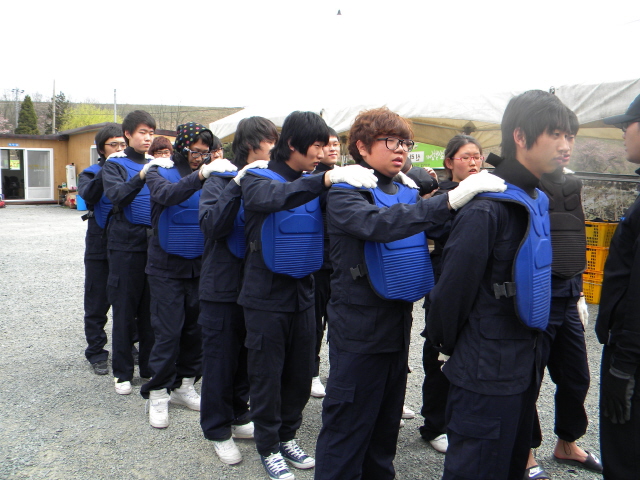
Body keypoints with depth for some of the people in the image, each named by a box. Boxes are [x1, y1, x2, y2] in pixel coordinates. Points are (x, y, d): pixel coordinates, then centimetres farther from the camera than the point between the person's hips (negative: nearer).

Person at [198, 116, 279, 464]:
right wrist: (239, 184, -26)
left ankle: (238, 417, 36)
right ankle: (217, 429, 24)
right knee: (221, 358, 7)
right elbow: (211, 225, -22)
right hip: (223, 287, -4)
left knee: (248, 356, 16)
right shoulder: (221, 181, -7)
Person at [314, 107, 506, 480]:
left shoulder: (407, 191, 9)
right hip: (359, 327, -7)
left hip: (398, 321, 7)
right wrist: (450, 200, -40)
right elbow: (379, 224, -32)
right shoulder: (345, 194, -12)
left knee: (388, 419, 20)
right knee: (349, 424, 4)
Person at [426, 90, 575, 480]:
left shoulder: (537, 201, 8)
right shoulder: (488, 208, -21)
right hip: (486, 374, -8)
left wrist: (532, 349, 14)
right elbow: (454, 287, -19)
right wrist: (447, 346, -5)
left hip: (524, 367, 8)